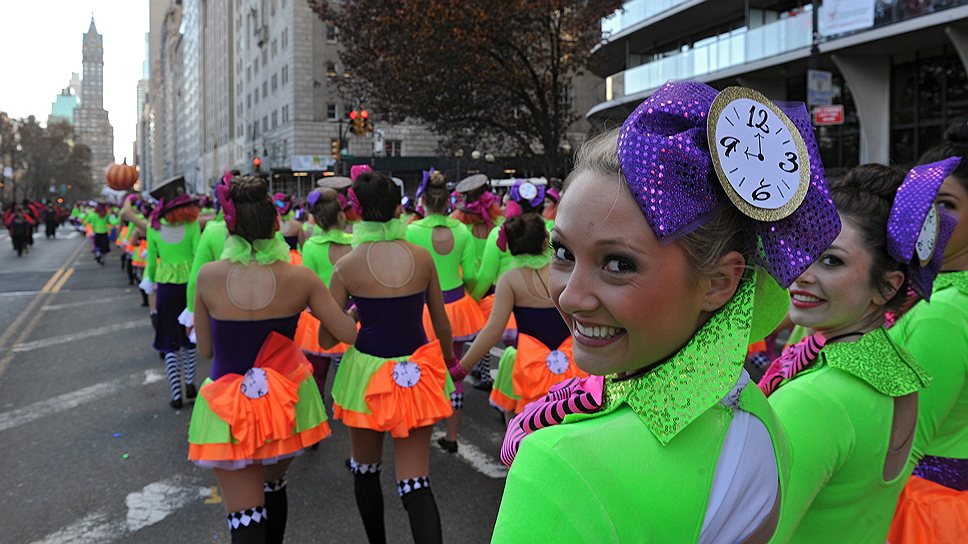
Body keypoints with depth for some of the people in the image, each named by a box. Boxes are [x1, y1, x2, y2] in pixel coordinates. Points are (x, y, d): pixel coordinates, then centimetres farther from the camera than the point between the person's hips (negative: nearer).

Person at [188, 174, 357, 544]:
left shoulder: (209, 277, -12)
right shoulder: (300, 279, -12)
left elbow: (206, 349, -1)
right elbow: (348, 334, -5)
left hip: (229, 409, -2)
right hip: (285, 402, 2)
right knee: (274, 486, 28)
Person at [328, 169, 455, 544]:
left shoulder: (347, 266, -9)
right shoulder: (422, 258, -4)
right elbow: (442, 325, 7)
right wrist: (450, 361, 24)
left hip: (367, 372, -1)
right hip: (417, 372, 1)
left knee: (366, 471, 21)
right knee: (415, 482, 4)